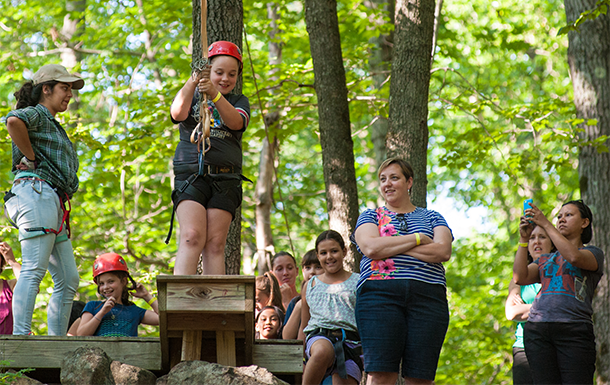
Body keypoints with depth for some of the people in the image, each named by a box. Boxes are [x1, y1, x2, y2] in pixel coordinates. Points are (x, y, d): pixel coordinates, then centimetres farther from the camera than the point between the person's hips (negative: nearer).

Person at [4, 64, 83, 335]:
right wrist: (31, 157, -14)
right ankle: (21, 336, -25)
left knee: (68, 280, 4)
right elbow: (14, 121, -22)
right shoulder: (35, 114, 2)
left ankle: (57, 342, 3)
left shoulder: (53, 125, 32)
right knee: (34, 270, -18)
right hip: (36, 193, -10)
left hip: (55, 207, 10)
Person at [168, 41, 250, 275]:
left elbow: (236, 122, -7)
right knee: (192, 237, -18)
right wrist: (193, 82, -25)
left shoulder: (239, 101, 17)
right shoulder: (192, 96, 14)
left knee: (215, 243, -5)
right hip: (191, 174, -2)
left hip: (225, 179, 2)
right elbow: (177, 113, -9)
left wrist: (214, 95, -24)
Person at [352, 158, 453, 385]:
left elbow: (443, 252, 1)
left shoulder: (431, 218, 21)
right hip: (380, 295, -1)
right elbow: (371, 247, -2)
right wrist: (418, 239, 0)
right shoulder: (370, 217, 20)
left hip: (427, 297, 1)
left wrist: (391, 246, -1)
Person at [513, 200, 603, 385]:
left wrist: (545, 224, -6)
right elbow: (520, 278, 11)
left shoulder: (593, 253, 16)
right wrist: (523, 239, 5)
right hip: (537, 327, 3)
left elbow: (574, 257, -9)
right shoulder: (545, 259, 28)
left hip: (573, 329, -3)